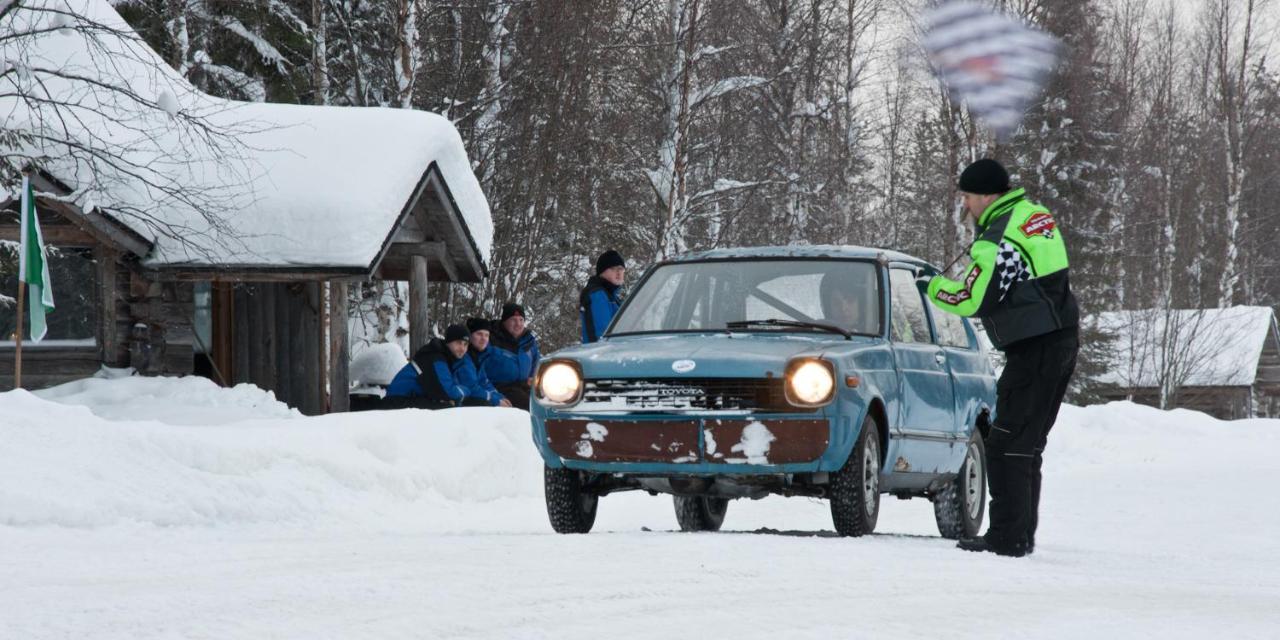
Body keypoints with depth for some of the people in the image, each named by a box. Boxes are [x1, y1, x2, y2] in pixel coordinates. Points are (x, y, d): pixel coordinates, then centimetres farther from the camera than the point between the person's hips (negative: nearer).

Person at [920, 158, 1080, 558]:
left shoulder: (998, 240, -17)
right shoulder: (1037, 215, 13)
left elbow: (973, 300, -16)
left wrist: (933, 287, 1)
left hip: (1036, 348, -10)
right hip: (1065, 340, 10)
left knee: (1006, 444, -8)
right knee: (1029, 442, 15)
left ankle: (1009, 536, -11)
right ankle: (1023, 534, 18)